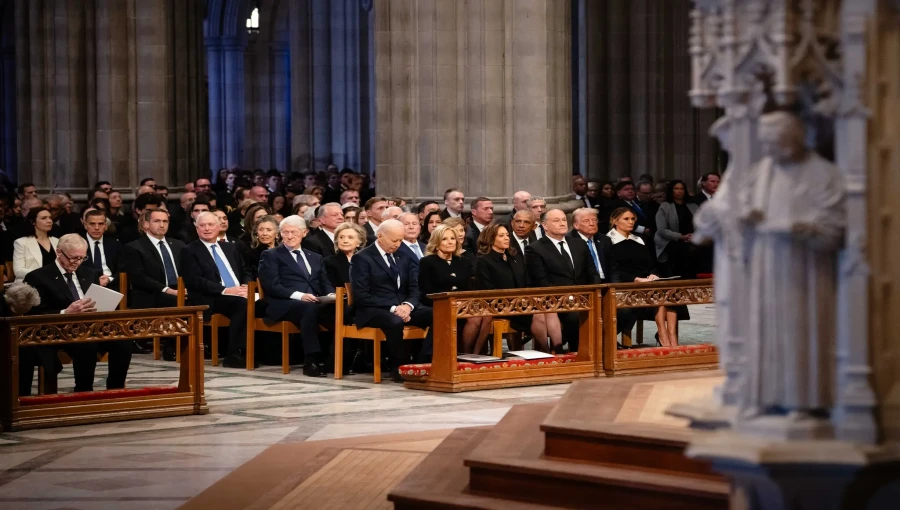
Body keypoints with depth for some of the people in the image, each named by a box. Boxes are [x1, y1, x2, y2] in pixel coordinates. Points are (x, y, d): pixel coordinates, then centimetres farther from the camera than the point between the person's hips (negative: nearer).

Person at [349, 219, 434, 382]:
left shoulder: (403, 258, 17)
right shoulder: (362, 258, -3)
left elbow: (415, 288, 13)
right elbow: (361, 295, -12)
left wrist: (408, 305, -11)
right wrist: (392, 309, -20)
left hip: (403, 307, 6)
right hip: (373, 311, -6)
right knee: (395, 322, -40)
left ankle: (424, 363, -22)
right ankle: (400, 368, -24)